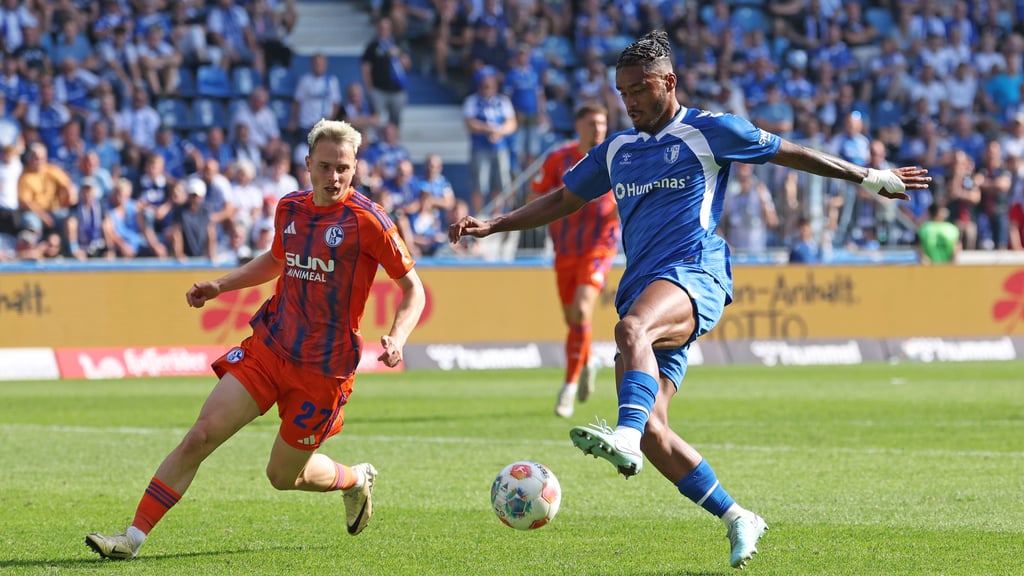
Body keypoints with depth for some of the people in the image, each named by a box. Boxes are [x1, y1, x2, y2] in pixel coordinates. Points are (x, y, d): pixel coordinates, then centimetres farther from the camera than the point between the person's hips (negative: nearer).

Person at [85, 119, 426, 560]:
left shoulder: (366, 220, -12)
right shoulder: (290, 208, 4)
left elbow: (413, 288, -6)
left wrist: (397, 338, -22)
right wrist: (219, 286, 17)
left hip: (323, 369, -4)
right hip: (268, 346, 4)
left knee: (284, 476, 9)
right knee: (200, 436, -9)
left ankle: (357, 479, 41)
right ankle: (133, 537, -6)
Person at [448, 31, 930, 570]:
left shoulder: (707, 131, 5)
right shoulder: (616, 151, 21)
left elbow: (791, 154, 11)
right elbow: (561, 200, 30)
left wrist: (872, 178, 12)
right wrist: (493, 225, 21)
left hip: (694, 275, -6)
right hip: (642, 290, 6)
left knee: (632, 327, -40)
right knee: (651, 429, -7)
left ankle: (625, 435, -61)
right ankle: (736, 520, 3)